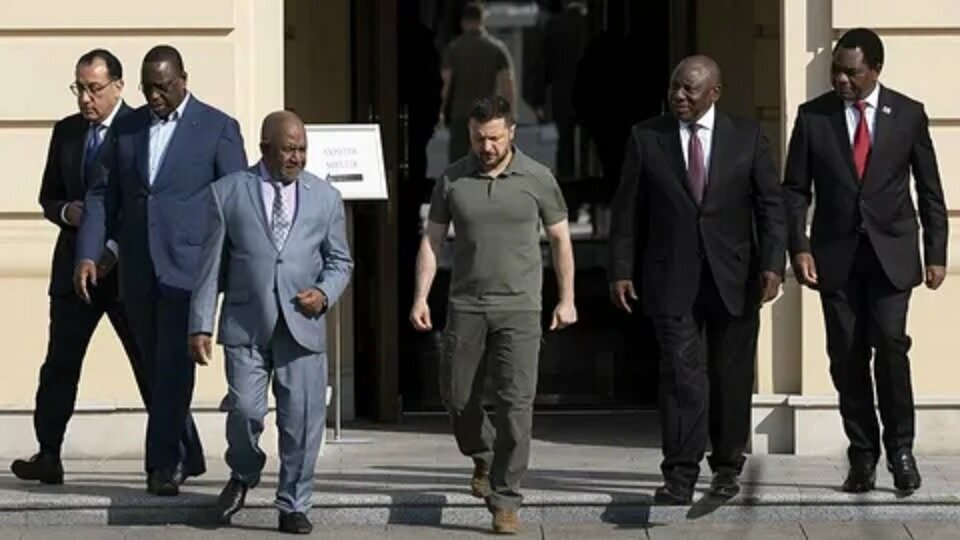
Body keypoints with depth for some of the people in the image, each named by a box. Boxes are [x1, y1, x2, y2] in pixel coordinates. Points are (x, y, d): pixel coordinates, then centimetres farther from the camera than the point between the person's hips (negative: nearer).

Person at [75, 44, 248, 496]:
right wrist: (88, 254, -3)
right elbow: (102, 194, 10)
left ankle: (164, 464, -10)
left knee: (174, 365, -11)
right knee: (157, 368, 9)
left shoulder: (218, 129, -1)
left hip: (189, 267, -5)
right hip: (138, 269, 5)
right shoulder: (127, 128, 11)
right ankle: (187, 457, 21)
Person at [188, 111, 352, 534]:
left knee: (302, 419, -1)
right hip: (246, 323, -2)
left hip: (302, 325, 2)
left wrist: (324, 293, -5)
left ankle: (293, 506, 13)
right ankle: (243, 475, 20)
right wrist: (201, 325, 0)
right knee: (245, 409, -11)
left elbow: (340, 261, 16)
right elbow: (211, 264, 5)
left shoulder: (325, 197, 11)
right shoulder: (227, 193, 5)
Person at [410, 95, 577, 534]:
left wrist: (566, 299, 6)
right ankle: (484, 459, 38)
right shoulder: (452, 180, 3)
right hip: (466, 307, 2)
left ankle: (505, 501, -3)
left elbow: (560, 239, 7)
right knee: (457, 396, 8)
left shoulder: (537, 179, -1)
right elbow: (432, 240, 7)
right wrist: (421, 297, -1)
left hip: (519, 308, -2)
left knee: (516, 403, -8)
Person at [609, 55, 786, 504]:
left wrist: (772, 264, -9)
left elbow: (771, 205, 2)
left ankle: (727, 467, 22)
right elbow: (627, 210, 4)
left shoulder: (747, 137, 3)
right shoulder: (646, 138, 3)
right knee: (681, 374, -9)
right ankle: (680, 475, -10)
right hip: (671, 278, -1)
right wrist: (621, 270, -2)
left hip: (733, 278, 1)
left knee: (731, 377, 8)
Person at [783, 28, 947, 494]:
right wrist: (799, 248, -7)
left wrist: (936, 254, 2)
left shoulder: (908, 115, 2)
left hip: (891, 253, -1)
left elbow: (929, 190, 6)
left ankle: (901, 449, -2)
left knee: (890, 344, -14)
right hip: (836, 255, 1)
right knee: (847, 357, 0)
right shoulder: (812, 116, 2)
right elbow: (795, 189, 4)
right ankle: (863, 457, 8)